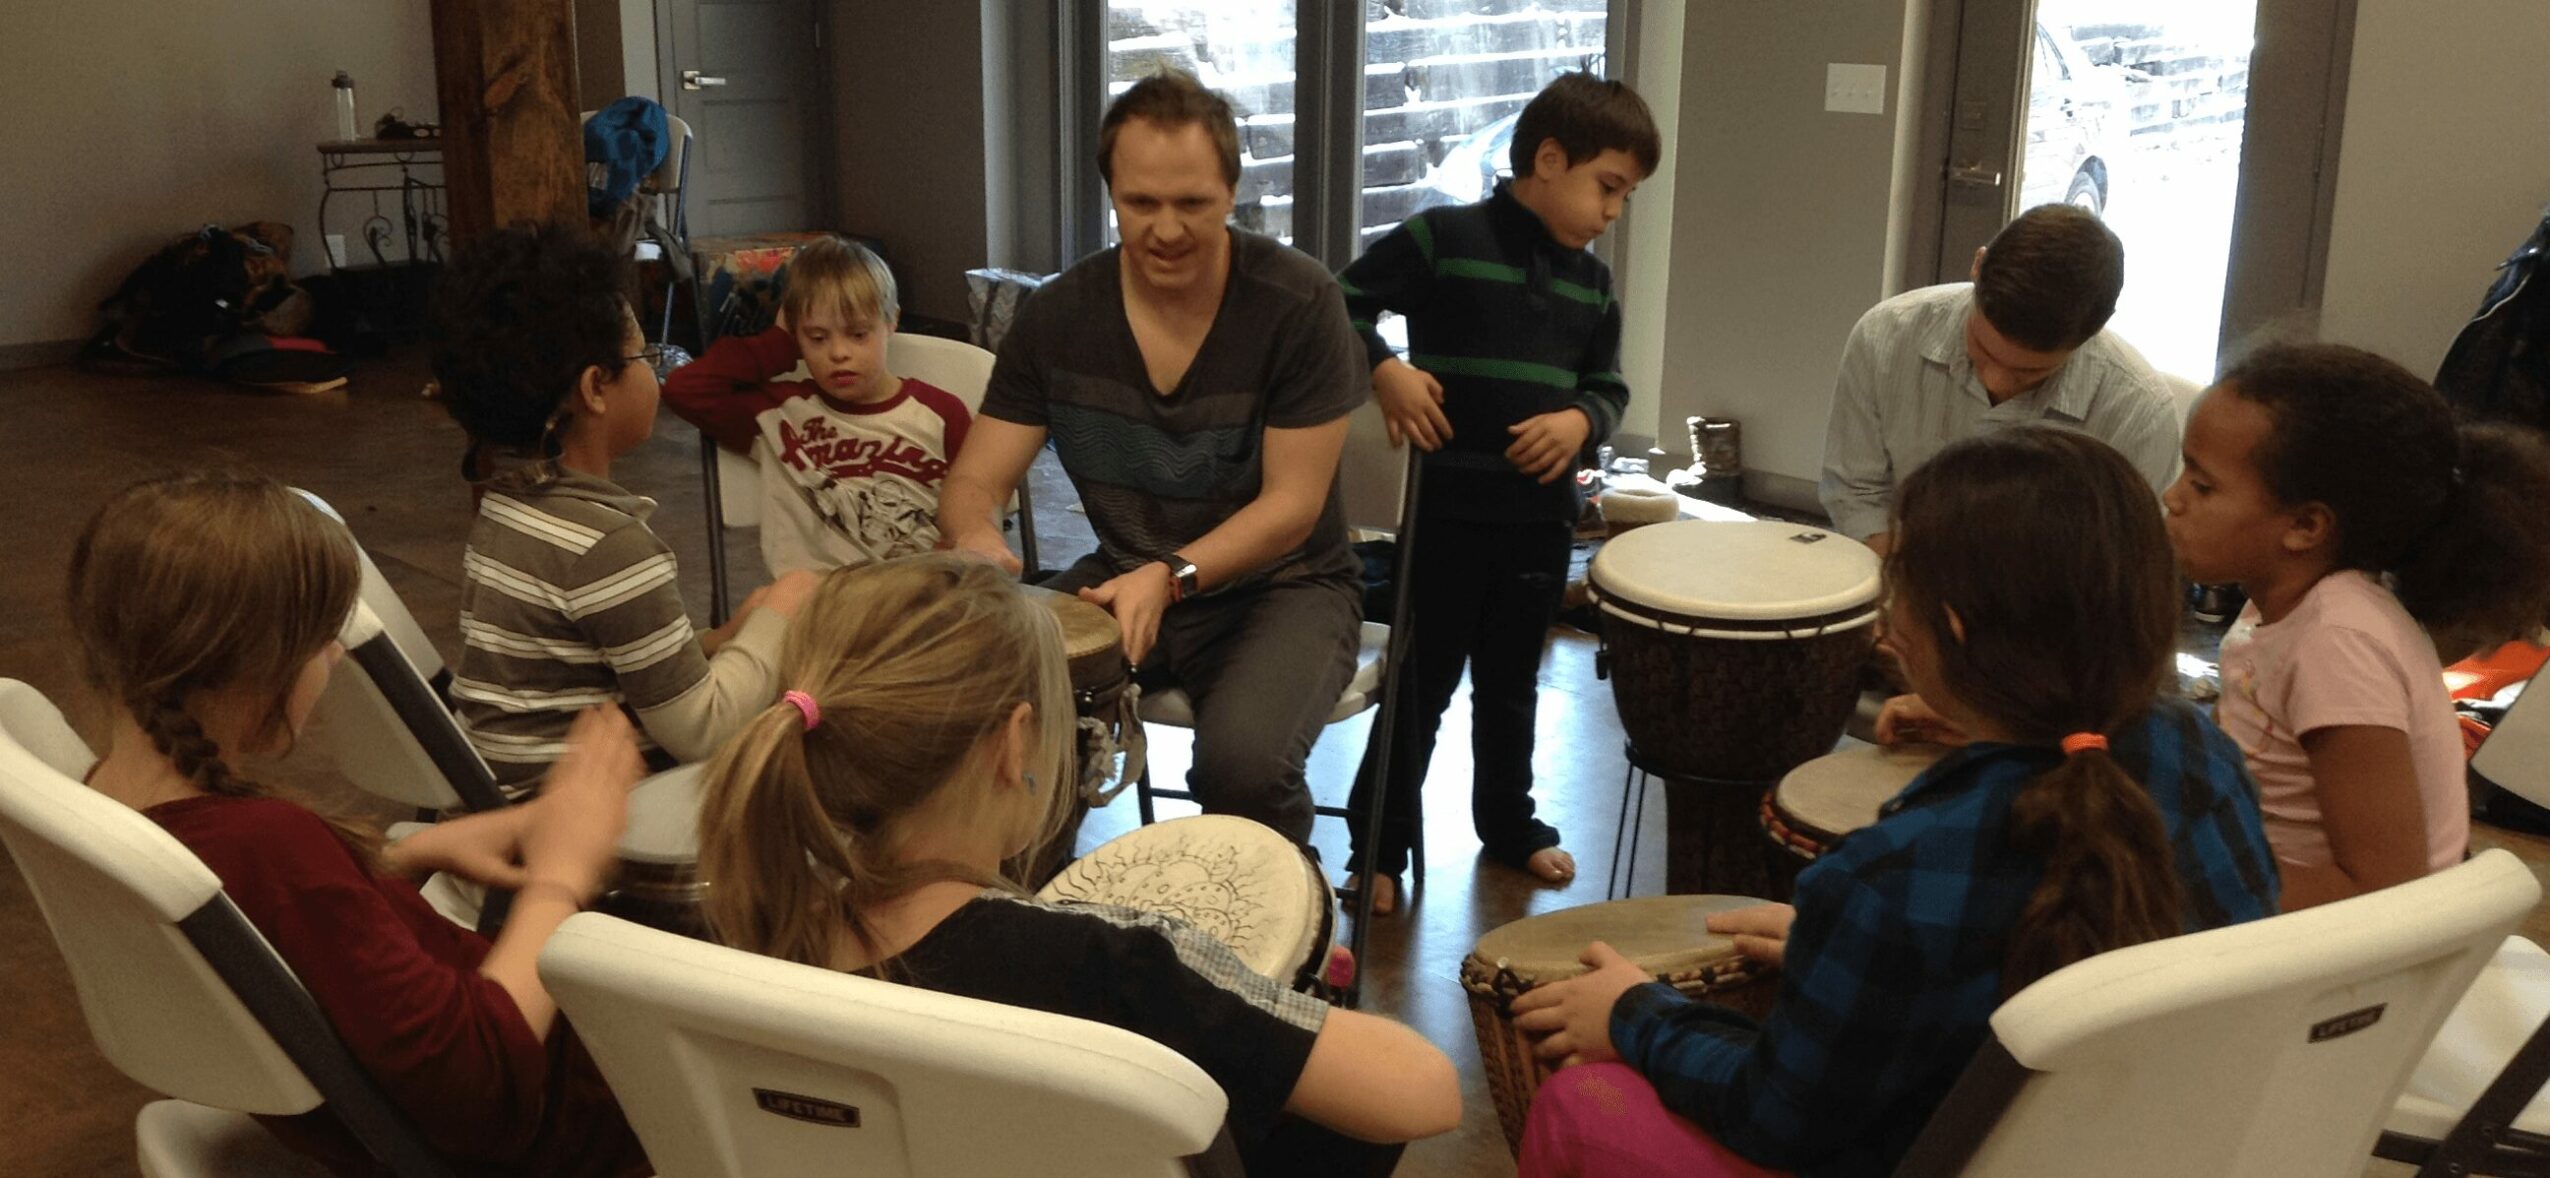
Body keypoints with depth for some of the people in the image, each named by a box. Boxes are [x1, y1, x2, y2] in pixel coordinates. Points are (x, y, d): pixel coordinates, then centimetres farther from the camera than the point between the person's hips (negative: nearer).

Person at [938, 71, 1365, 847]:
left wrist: (1172, 576, -32)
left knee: (1242, 758, -34)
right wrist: (976, 538, -29)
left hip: (1278, 586, -3)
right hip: (1123, 578, 4)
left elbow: (1292, 506, -15)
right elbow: (974, 484, -4)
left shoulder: (1298, 304, -16)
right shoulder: (1058, 316, -5)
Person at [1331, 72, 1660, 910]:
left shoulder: (1591, 283, 8)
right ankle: (1380, 847, 16)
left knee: (1511, 684, 19)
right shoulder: (1442, 238, -10)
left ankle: (1508, 824, 36)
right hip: (1445, 511, -5)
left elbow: (1609, 387, 14)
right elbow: (1341, 303, -6)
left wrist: (1582, 421, -7)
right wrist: (1385, 372, -20)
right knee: (1422, 683, 4)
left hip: (1543, 517, 5)